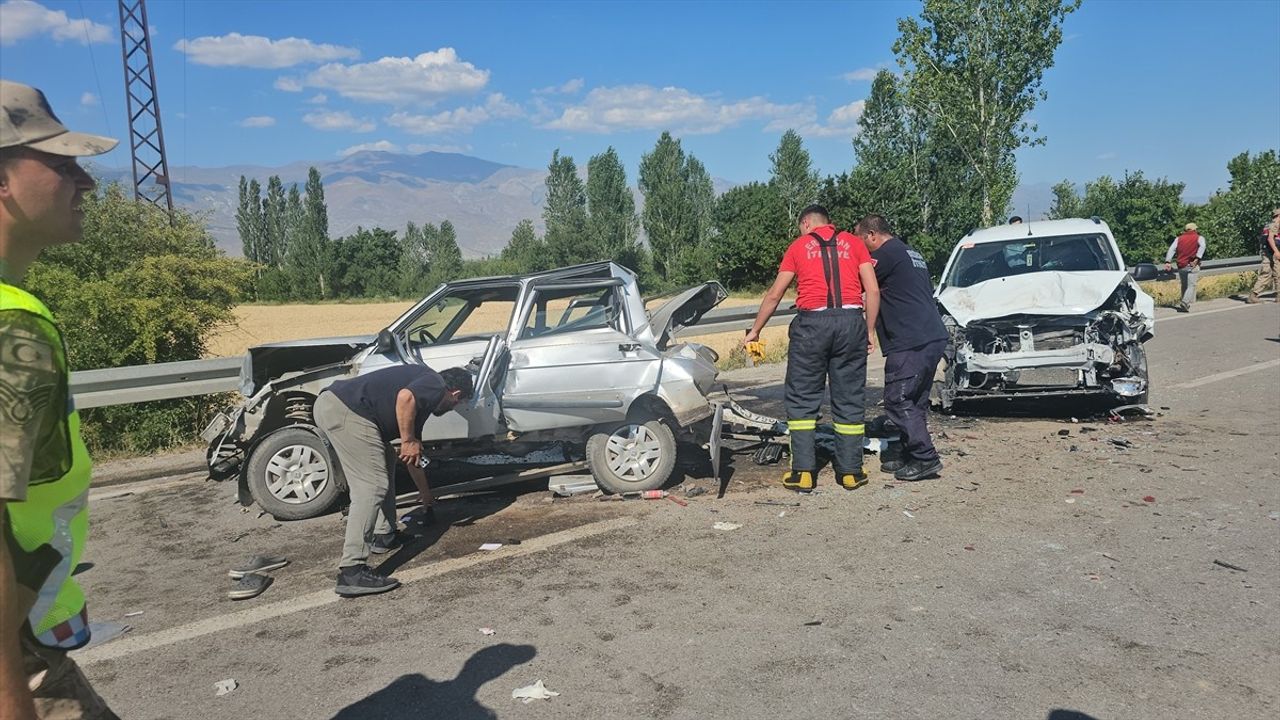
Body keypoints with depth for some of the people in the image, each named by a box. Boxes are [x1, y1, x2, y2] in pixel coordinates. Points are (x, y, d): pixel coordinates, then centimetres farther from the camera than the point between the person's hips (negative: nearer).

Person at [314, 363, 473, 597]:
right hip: (346, 410, -10)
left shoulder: (424, 394, 30)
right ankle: (352, 572, -12)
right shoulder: (435, 384, 4)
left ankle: (384, 536, 36)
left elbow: (412, 457, 40)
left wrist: (426, 495, 51)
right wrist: (409, 441, -8)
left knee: (385, 468, 26)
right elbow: (405, 398, -21)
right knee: (372, 486, -10)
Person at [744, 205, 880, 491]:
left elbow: (774, 295, 12)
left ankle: (804, 471, 4)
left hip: (812, 323, -2)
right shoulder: (853, 243, 15)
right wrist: (870, 330, 12)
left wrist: (755, 330, 21)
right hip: (851, 321, 2)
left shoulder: (799, 245, 12)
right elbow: (873, 290, 5)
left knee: (802, 400, 7)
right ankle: (850, 471, 13)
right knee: (849, 400, 9)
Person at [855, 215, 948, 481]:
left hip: (910, 342, -10)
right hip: (934, 337, 10)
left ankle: (925, 459, -6)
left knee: (898, 401, -6)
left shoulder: (886, 254, -7)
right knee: (915, 402, 13)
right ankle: (906, 455, 19)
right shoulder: (912, 254, 23)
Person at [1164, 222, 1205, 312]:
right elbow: (1202, 246, -13)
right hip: (1192, 265, -3)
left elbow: (1171, 249, 0)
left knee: (1184, 285, 17)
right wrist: (1197, 258, -21)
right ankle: (1185, 303, -25)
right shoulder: (1199, 238, 8)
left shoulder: (1178, 239, 14)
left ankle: (1185, 303, 21)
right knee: (1191, 285, -6)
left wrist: (1168, 262, -8)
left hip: (1181, 265, 3)